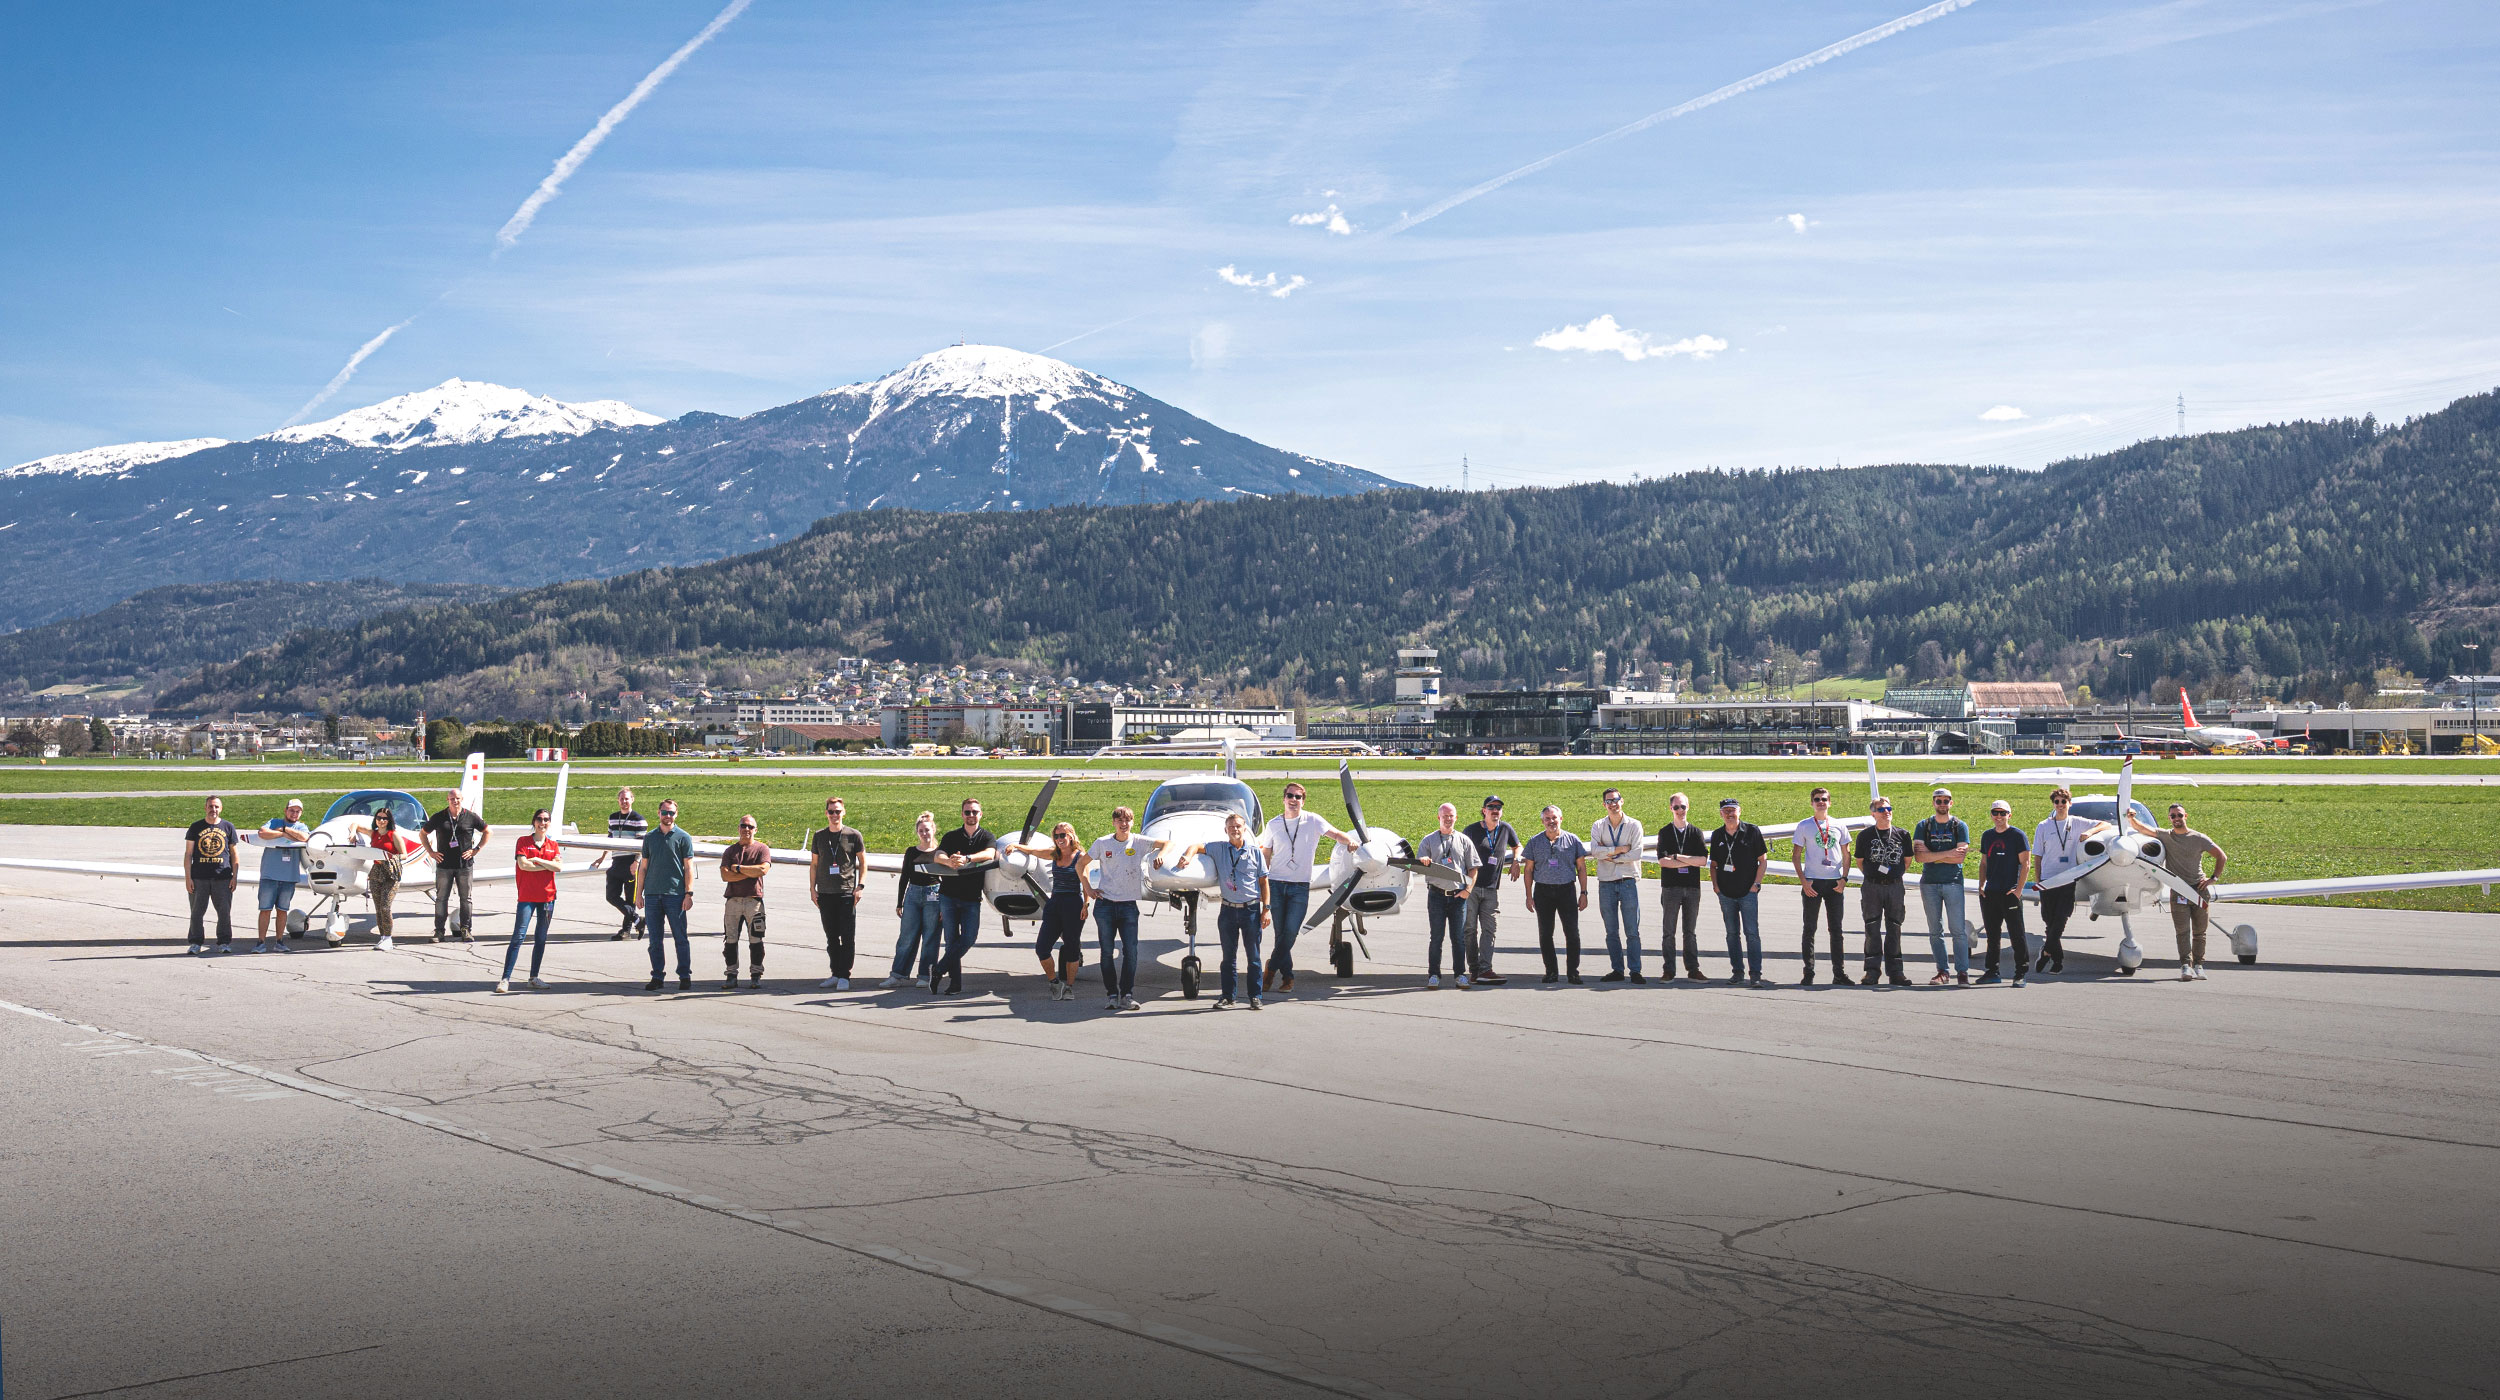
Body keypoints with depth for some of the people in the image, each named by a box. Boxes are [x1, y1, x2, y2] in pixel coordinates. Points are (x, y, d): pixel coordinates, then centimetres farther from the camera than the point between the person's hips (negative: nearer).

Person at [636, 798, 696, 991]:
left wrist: (688, 894, -7)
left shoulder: (683, 837, 3)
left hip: (675, 894, -3)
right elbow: (643, 867, 16)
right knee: (655, 939, 5)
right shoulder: (649, 837, 13)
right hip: (652, 894, 3)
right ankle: (657, 977, 12)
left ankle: (685, 976, 5)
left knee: (680, 937, -1)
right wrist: (639, 893, 11)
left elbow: (689, 867, 1)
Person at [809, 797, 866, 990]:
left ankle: (844, 976, -3)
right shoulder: (819, 836, 10)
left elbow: (863, 862, 6)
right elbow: (814, 864, 15)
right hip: (825, 894, 3)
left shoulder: (853, 836, 1)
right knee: (831, 937, 9)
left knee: (847, 937, -6)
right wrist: (812, 888, 8)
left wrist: (860, 886, -4)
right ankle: (835, 974, 17)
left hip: (847, 893, -3)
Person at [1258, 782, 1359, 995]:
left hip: (1300, 887, -1)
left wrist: (1352, 841, -25)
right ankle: (1287, 976, 12)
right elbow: (1265, 854, 12)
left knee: (1291, 931, -11)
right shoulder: (1274, 824, 7)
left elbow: (1335, 834, -4)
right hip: (1276, 884, 1)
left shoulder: (1313, 821, 1)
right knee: (1281, 933, 1)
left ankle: (1272, 967, 6)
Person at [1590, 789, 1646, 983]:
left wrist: (1609, 856, -7)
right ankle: (1616, 970, 12)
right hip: (1606, 883, 2)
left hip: (1628, 881, -2)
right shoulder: (1598, 826, 7)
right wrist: (1619, 849, -13)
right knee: (1611, 932, 6)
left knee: (1632, 931, -3)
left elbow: (1636, 854, -10)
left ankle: (1635, 971, -1)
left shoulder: (1634, 825, 1)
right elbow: (1594, 850, -10)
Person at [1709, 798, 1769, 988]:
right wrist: (1715, 885, 4)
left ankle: (1755, 974, -7)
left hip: (1748, 892, -4)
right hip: (1725, 893, 4)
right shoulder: (1717, 835, 10)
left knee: (1752, 933, -8)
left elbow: (1763, 860, 1)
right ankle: (1737, 972, 14)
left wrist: (1756, 884, -6)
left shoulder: (1752, 831, -1)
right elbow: (1713, 864, 18)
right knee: (1732, 933, 7)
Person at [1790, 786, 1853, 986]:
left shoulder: (1838, 826, 8)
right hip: (1812, 882, -2)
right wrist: (1803, 880, -8)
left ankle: (1839, 974, 9)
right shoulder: (1804, 826, 2)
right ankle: (1808, 974, 4)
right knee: (1809, 929, 1)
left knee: (1836, 929, 5)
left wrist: (1844, 878, -1)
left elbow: (1846, 855, 13)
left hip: (1834, 882, 2)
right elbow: (1796, 855, 2)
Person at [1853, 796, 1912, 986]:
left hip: (1895, 886, 1)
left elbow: (1907, 860, 14)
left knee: (1894, 930, 5)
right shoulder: (1865, 835, 2)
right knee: (1872, 930, 1)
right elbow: (1860, 861, 10)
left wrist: (1897, 875, 9)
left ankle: (1894, 972, 9)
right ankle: (1872, 972, 6)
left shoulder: (1902, 834, 5)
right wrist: (1871, 876, 6)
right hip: (1872, 887, -1)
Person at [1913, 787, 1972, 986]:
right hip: (1929, 883, 2)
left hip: (1953, 882, -2)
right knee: (1935, 931, 5)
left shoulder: (1960, 826, 4)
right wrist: (1947, 853, -10)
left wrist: (1931, 855, -8)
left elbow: (1959, 858, -8)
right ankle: (1942, 971, 11)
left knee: (1958, 929, -6)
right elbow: (1918, 856, -6)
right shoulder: (1923, 826, 7)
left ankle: (1962, 971, -4)